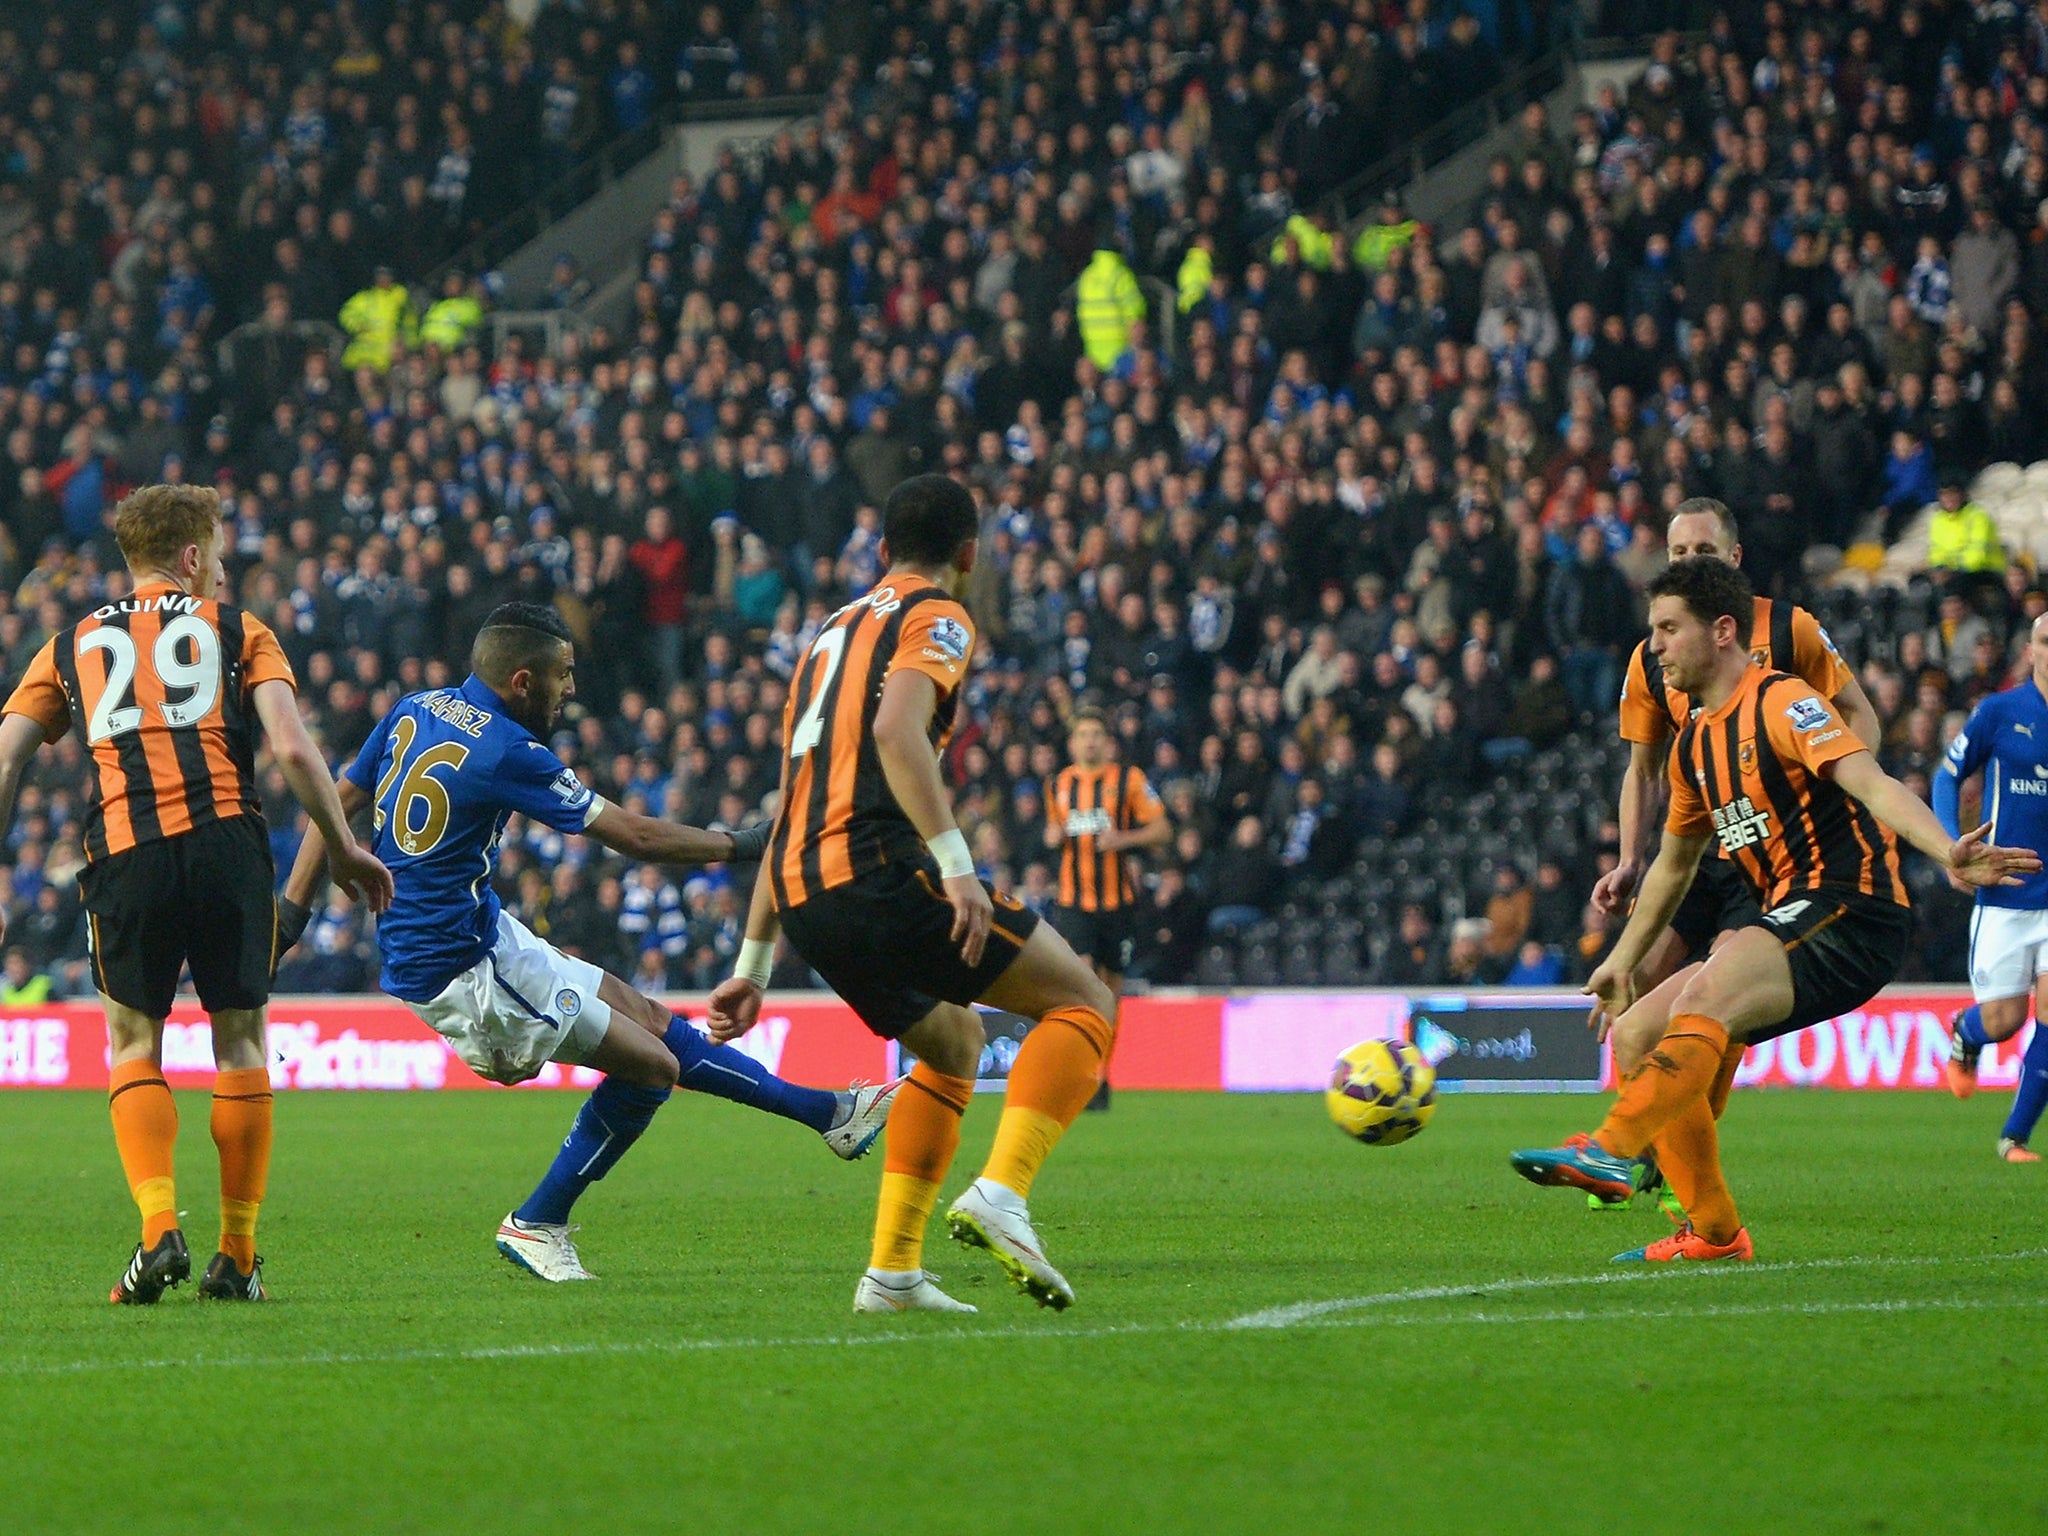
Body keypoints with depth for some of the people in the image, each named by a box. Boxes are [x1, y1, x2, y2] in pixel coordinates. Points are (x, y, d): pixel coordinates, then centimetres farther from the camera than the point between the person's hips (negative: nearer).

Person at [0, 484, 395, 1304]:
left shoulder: (71, 645, 21)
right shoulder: (238, 629, 15)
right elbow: (292, 748, 2)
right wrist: (345, 852, 9)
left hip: (124, 852, 1)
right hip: (226, 839, -1)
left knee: (133, 1043, 12)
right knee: (239, 1042, 11)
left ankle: (159, 1229, -8)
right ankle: (237, 1257, 10)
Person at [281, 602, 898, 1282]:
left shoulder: (414, 711, 4)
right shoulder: (507, 752, -21)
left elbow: (337, 802, 9)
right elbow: (635, 836, -16)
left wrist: (291, 910, 14)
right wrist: (742, 844, -4)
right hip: (459, 970, -10)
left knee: (648, 1018, 14)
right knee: (651, 1065, -1)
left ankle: (829, 1113, 20)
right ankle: (535, 1225, 11)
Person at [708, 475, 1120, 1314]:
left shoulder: (832, 631, 28)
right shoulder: (935, 618, 3)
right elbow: (896, 731, -18)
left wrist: (753, 965, 29)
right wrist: (956, 863, -25)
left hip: (802, 896, 8)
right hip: (879, 872, -8)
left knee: (953, 1043, 28)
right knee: (1084, 1003, 0)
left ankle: (892, 1271, 19)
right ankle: (1000, 1193, -21)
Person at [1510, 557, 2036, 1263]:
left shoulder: (1782, 703, -9)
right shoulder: (1695, 744, 17)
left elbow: (1871, 784, -24)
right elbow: (1673, 865, 32)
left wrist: (1946, 853, -40)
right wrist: (1622, 961, 36)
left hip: (1850, 914, -9)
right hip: (1788, 922, 9)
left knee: (1704, 997, -32)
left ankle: (1612, 1150, -39)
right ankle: (1714, 1232, 7)